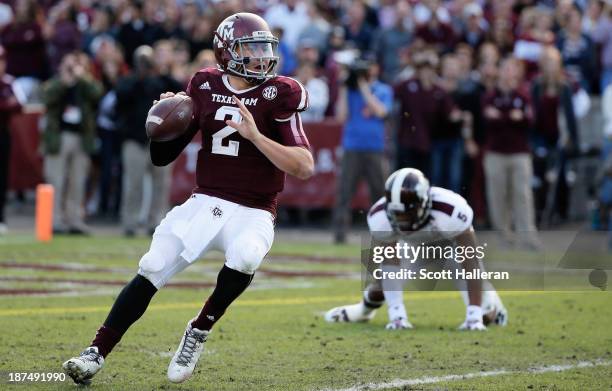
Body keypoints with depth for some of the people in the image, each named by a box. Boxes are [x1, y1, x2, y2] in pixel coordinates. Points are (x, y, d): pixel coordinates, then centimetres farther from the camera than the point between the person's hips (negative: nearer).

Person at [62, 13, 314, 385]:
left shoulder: (278, 96, -4)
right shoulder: (205, 88, 6)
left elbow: (305, 167, -13)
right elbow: (162, 156, 12)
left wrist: (255, 135, -22)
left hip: (252, 214, -3)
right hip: (204, 204, 3)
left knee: (244, 257, -35)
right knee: (151, 271, -12)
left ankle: (199, 331, -11)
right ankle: (96, 354, -4)